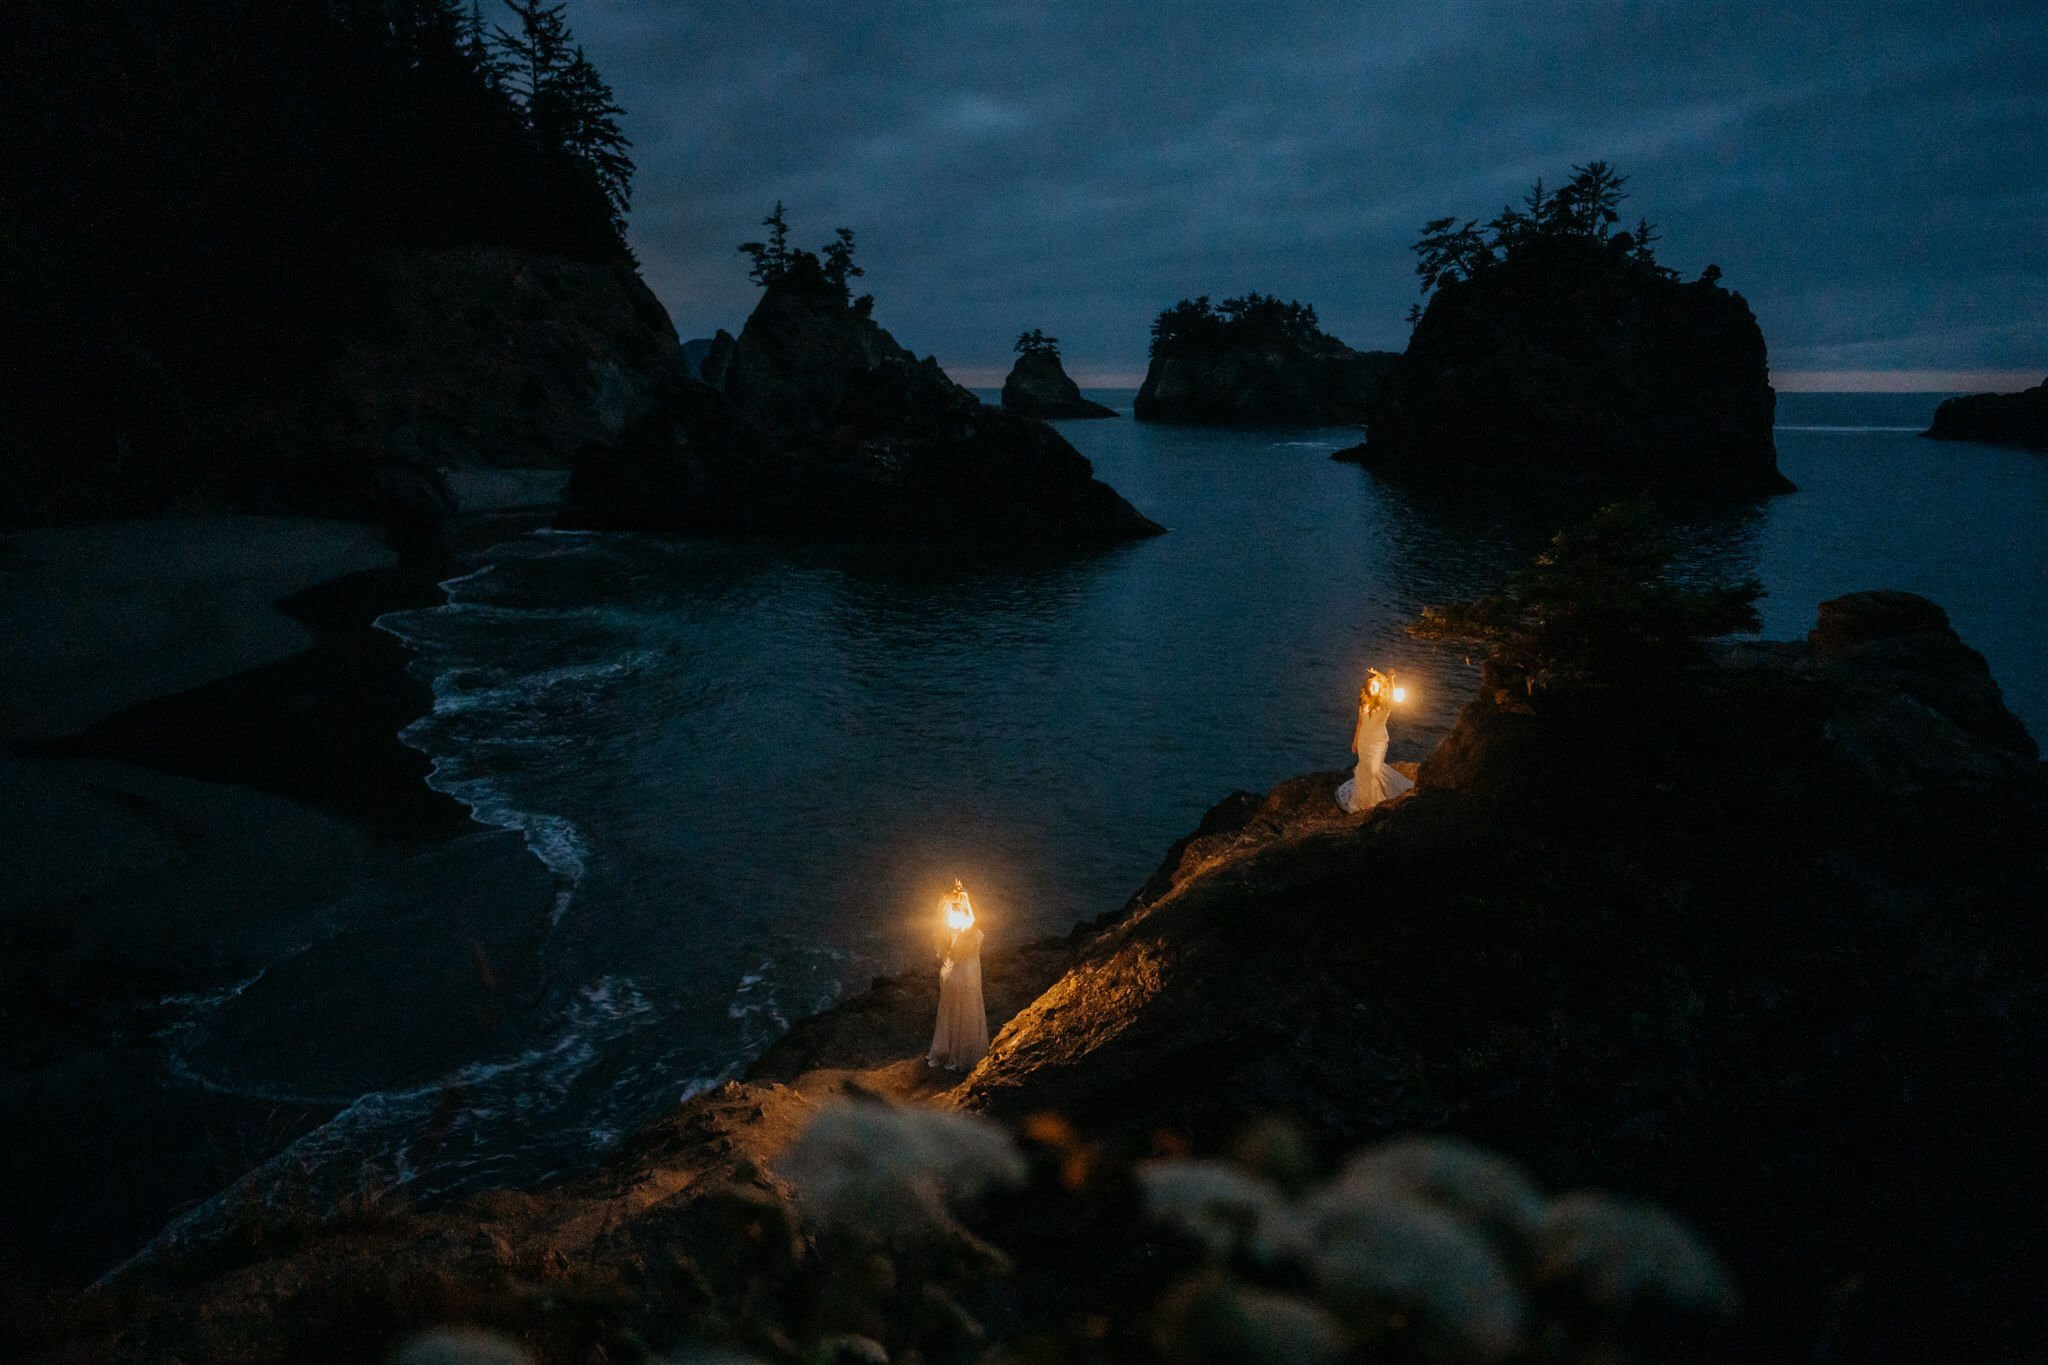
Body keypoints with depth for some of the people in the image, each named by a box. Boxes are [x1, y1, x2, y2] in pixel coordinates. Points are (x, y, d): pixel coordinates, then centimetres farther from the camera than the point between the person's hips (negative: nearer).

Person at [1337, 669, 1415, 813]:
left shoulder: (1384, 703, -16)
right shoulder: (1364, 702, 1)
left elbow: (1392, 702, -43)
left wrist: (1390, 681, -53)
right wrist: (1355, 740, 16)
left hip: (1378, 740, -5)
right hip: (1363, 739, 5)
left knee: (1374, 769, -5)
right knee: (1365, 768, 15)